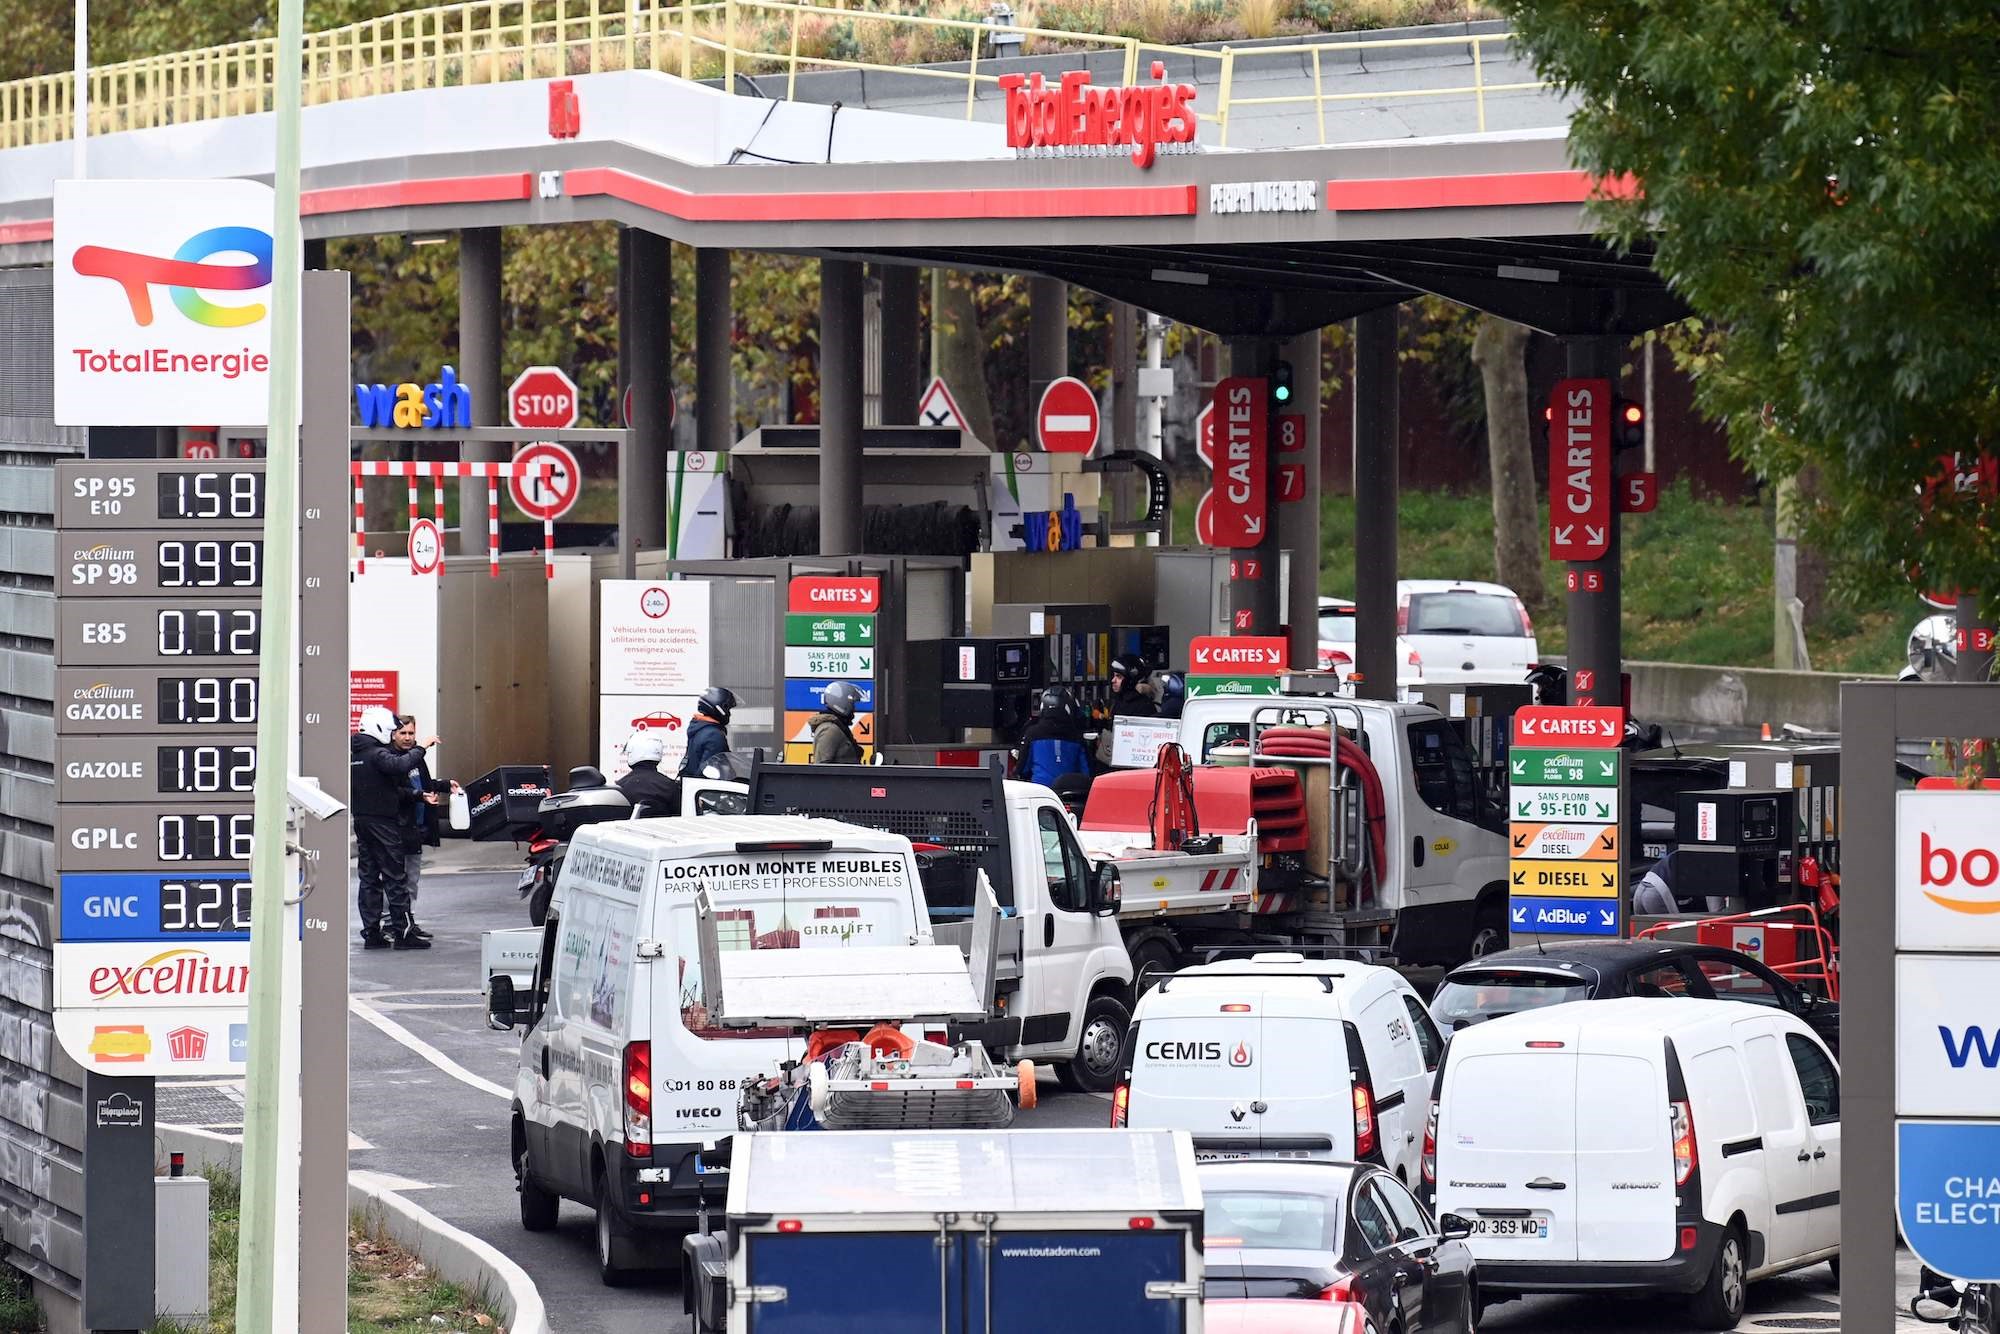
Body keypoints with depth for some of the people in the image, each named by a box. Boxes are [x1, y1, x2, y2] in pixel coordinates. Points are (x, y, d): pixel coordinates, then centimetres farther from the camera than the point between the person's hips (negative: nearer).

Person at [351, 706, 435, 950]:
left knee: (369, 877, 9)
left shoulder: (353, 754, 13)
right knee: (395, 877, -4)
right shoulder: (377, 754, -14)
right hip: (382, 821, -8)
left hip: (361, 820, 8)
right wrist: (420, 748, -22)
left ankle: (371, 932, 8)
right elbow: (400, 765, -34)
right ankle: (402, 931, -5)